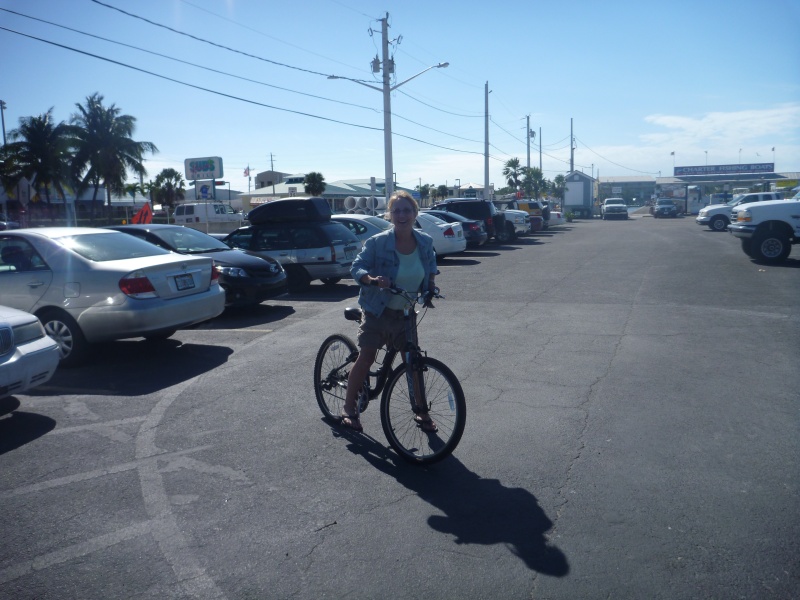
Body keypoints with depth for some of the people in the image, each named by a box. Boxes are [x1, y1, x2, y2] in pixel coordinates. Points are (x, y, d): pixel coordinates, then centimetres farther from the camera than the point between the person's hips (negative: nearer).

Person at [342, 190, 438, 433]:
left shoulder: (425, 242, -4)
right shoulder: (377, 242, -16)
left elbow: (431, 262, 17)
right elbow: (357, 267, -13)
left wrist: (431, 285, 3)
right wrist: (372, 279, -32)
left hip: (406, 314, 3)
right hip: (378, 311, -3)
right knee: (366, 358, -2)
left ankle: (421, 412, 22)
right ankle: (349, 408, 17)